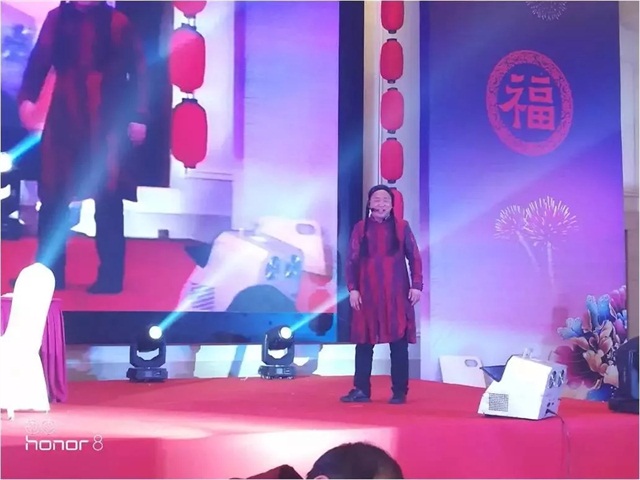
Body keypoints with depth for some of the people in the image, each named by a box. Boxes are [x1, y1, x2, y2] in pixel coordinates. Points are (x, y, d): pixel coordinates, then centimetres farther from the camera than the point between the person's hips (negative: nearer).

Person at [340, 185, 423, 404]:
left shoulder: (401, 227, 4)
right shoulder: (361, 228, 5)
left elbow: (414, 258, 4)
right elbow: (352, 260, 5)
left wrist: (416, 286, -4)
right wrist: (352, 289, -4)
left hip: (397, 294, -1)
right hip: (367, 294, 1)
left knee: (399, 341, 0)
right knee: (364, 341, 2)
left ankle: (399, 392, 7)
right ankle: (361, 390, 10)